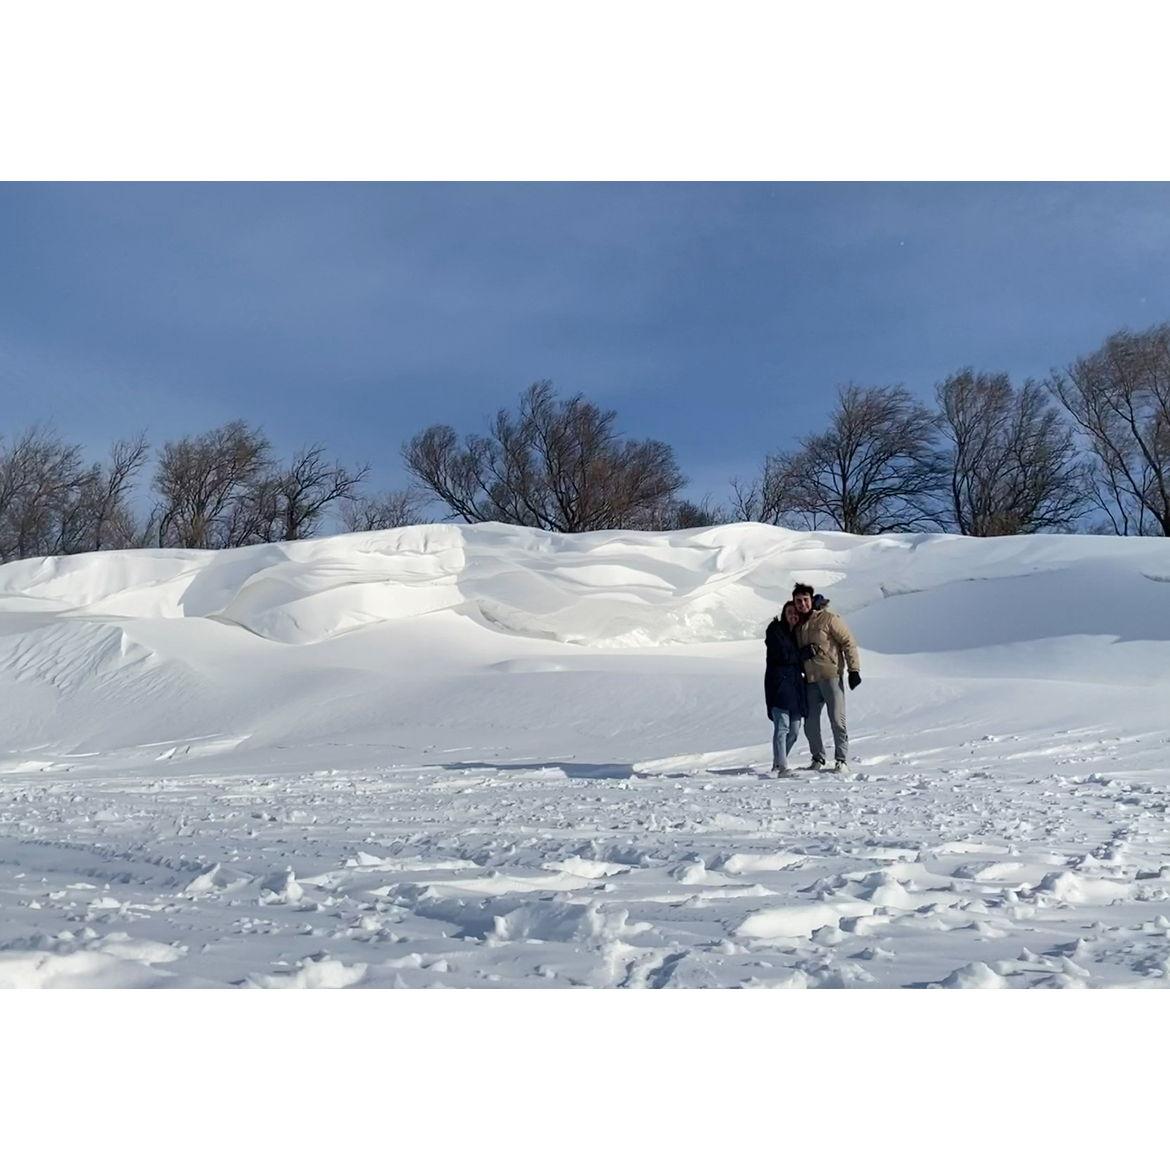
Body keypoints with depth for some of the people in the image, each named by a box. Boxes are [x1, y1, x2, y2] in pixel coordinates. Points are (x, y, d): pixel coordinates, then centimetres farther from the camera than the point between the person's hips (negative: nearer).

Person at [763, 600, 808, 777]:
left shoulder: (800, 632, 19)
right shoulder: (775, 630, -1)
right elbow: (783, 655, -11)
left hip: (796, 683, 7)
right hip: (779, 683, -7)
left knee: (794, 729, 5)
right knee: (782, 726, -14)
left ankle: (778, 763, 18)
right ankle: (781, 767, -16)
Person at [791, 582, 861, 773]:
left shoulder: (827, 618, -5)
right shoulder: (798, 625, 14)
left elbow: (848, 642, -6)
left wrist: (854, 669, -10)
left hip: (831, 676, -6)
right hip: (811, 680, 6)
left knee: (837, 720, -6)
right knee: (810, 723, 6)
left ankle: (842, 760, 1)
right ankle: (818, 758, 21)